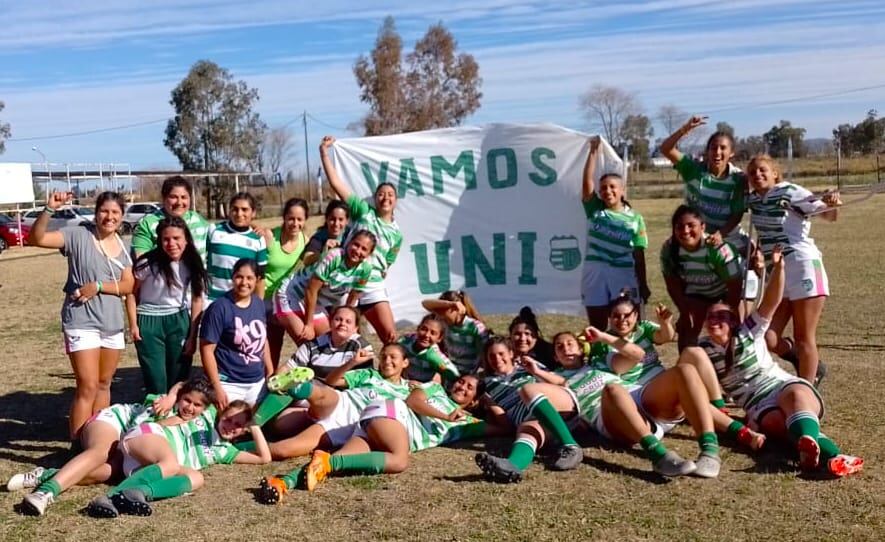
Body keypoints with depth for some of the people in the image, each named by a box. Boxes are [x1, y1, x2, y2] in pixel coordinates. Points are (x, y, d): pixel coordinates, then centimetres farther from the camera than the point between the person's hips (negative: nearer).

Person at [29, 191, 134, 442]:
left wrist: (98, 286, -13)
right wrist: (49, 209, -31)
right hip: (82, 322, -6)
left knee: (104, 384, 15)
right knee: (88, 387, -8)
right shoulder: (78, 235, -7)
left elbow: (128, 286, 2)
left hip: (112, 322, 6)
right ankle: (78, 444, 1)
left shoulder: (123, 246, 8)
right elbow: (36, 239, -18)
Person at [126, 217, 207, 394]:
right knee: (156, 383, -1)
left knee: (179, 379, 6)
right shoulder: (147, 263, -12)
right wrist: (133, 325, -8)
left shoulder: (192, 264, -5)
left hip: (179, 322, 2)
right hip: (149, 322, -2)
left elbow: (197, 300, 0)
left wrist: (193, 336, -3)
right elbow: (132, 293, -1)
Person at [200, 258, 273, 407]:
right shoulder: (220, 308, -14)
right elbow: (207, 349, -14)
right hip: (230, 384, -5)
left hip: (257, 382, 6)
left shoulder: (259, 304, 3)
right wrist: (217, 388, -17)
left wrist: (270, 373, 14)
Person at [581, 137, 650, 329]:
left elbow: (638, 254, 2)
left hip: (624, 276, 0)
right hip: (595, 275, 1)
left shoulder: (635, 218, 3)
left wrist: (643, 284, 1)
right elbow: (587, 181, -7)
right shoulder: (594, 210, 5)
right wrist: (594, 151, -7)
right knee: (597, 326, 7)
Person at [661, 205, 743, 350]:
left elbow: (735, 286, -28)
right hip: (697, 291, 3)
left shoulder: (719, 249, -39)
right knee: (687, 328, -3)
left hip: (728, 288, -3)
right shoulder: (668, 249, -28)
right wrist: (685, 312, -11)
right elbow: (673, 283, -12)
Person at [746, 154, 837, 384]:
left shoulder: (790, 192, -8)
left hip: (803, 268, -6)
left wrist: (831, 204, -36)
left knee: (804, 338, 0)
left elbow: (828, 215, -12)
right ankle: (812, 366, 25)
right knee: (768, 340, 0)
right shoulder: (753, 198, 8)